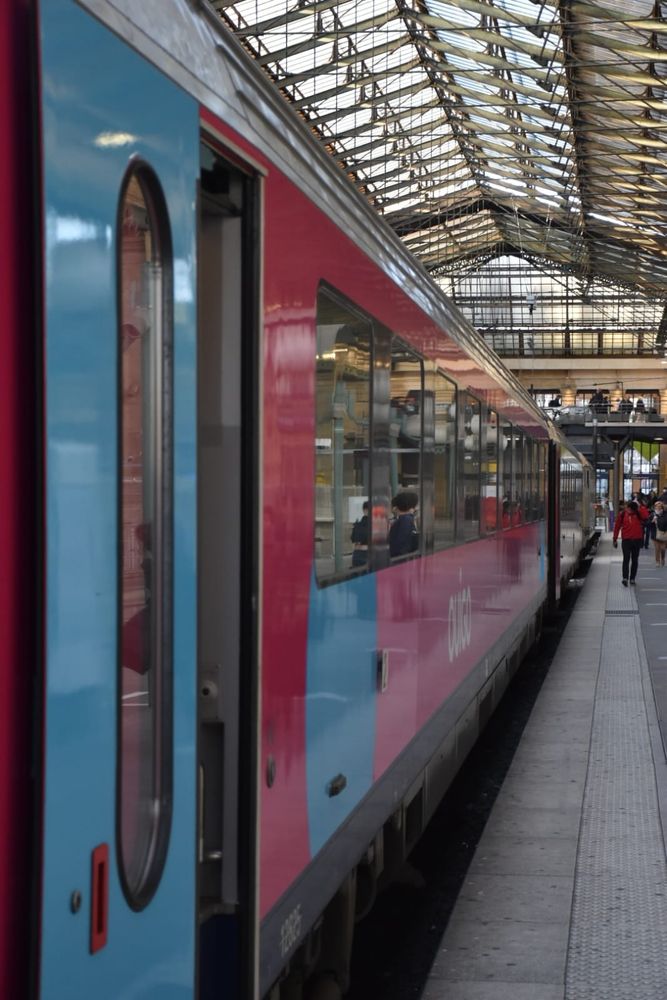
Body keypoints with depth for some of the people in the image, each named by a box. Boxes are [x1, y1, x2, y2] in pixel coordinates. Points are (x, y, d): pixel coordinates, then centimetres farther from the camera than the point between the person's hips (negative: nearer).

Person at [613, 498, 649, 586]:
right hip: (626, 540, -2)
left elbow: (645, 515, -22)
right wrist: (615, 539, 3)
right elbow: (617, 527, 4)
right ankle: (625, 578, -20)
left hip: (637, 540, 2)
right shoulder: (622, 514, -1)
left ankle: (632, 578, 15)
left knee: (635, 560, 8)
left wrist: (639, 507, -18)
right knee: (626, 559, -13)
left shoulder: (638, 514, 1)